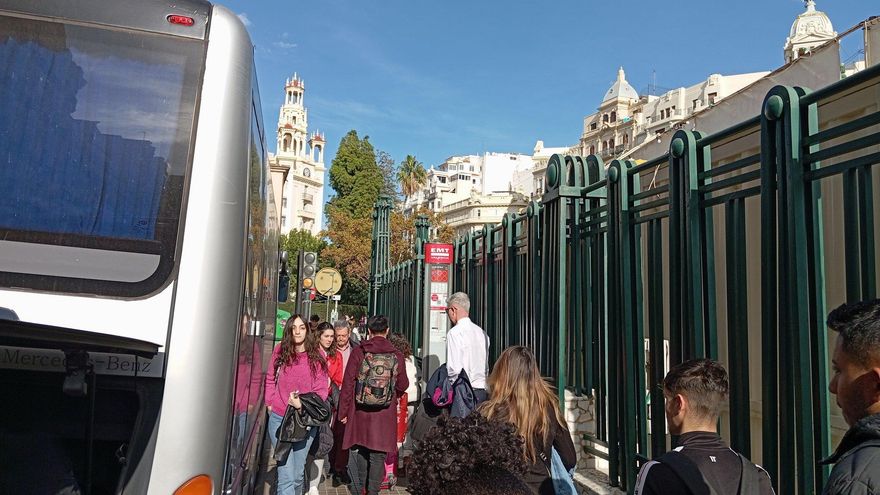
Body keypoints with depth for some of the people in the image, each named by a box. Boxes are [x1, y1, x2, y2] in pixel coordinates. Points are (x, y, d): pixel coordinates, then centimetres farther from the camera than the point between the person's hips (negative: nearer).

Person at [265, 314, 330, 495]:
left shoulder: (316, 355, -4)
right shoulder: (280, 351, -2)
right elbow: (270, 379, 10)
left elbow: (321, 389, -5)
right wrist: (270, 404, 0)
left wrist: (304, 403, -20)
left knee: (298, 475, 15)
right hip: (280, 419, -1)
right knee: (286, 476, -7)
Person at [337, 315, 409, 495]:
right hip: (384, 414, -1)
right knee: (378, 455, 8)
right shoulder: (396, 355, -3)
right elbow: (403, 386, 4)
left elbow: (348, 383, -5)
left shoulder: (358, 352, -6)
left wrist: (343, 411, 2)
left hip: (360, 412, 1)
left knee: (360, 452, 16)